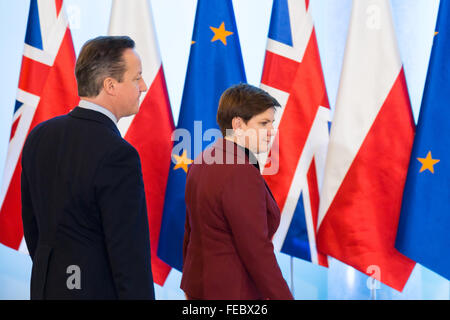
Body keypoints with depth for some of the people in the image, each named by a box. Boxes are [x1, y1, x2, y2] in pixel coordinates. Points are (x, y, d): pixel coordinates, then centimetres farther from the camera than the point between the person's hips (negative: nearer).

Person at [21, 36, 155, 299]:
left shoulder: (39, 136, 1)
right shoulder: (118, 155, -22)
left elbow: (32, 225, 11)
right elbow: (129, 256, -20)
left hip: (46, 286, 7)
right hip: (99, 290, -7)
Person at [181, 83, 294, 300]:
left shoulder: (202, 162, 6)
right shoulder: (243, 176, -22)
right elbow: (257, 251, -22)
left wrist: (191, 286, 22)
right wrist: (282, 297, -16)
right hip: (234, 291, -9)